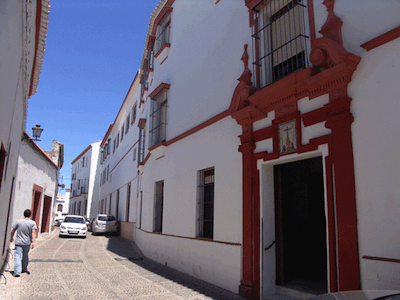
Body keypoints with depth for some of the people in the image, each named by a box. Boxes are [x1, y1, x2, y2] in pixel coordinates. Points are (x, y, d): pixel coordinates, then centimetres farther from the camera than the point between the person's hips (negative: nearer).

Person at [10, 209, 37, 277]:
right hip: (27, 243, 1)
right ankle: (24, 269, 31)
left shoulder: (18, 221, -1)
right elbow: (33, 232, -12)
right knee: (25, 256, 18)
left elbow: (13, 230, 7)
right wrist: (33, 242, -14)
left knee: (17, 256, -3)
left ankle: (17, 271, -12)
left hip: (18, 242, -1)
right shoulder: (33, 223, -4)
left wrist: (12, 237, 24)